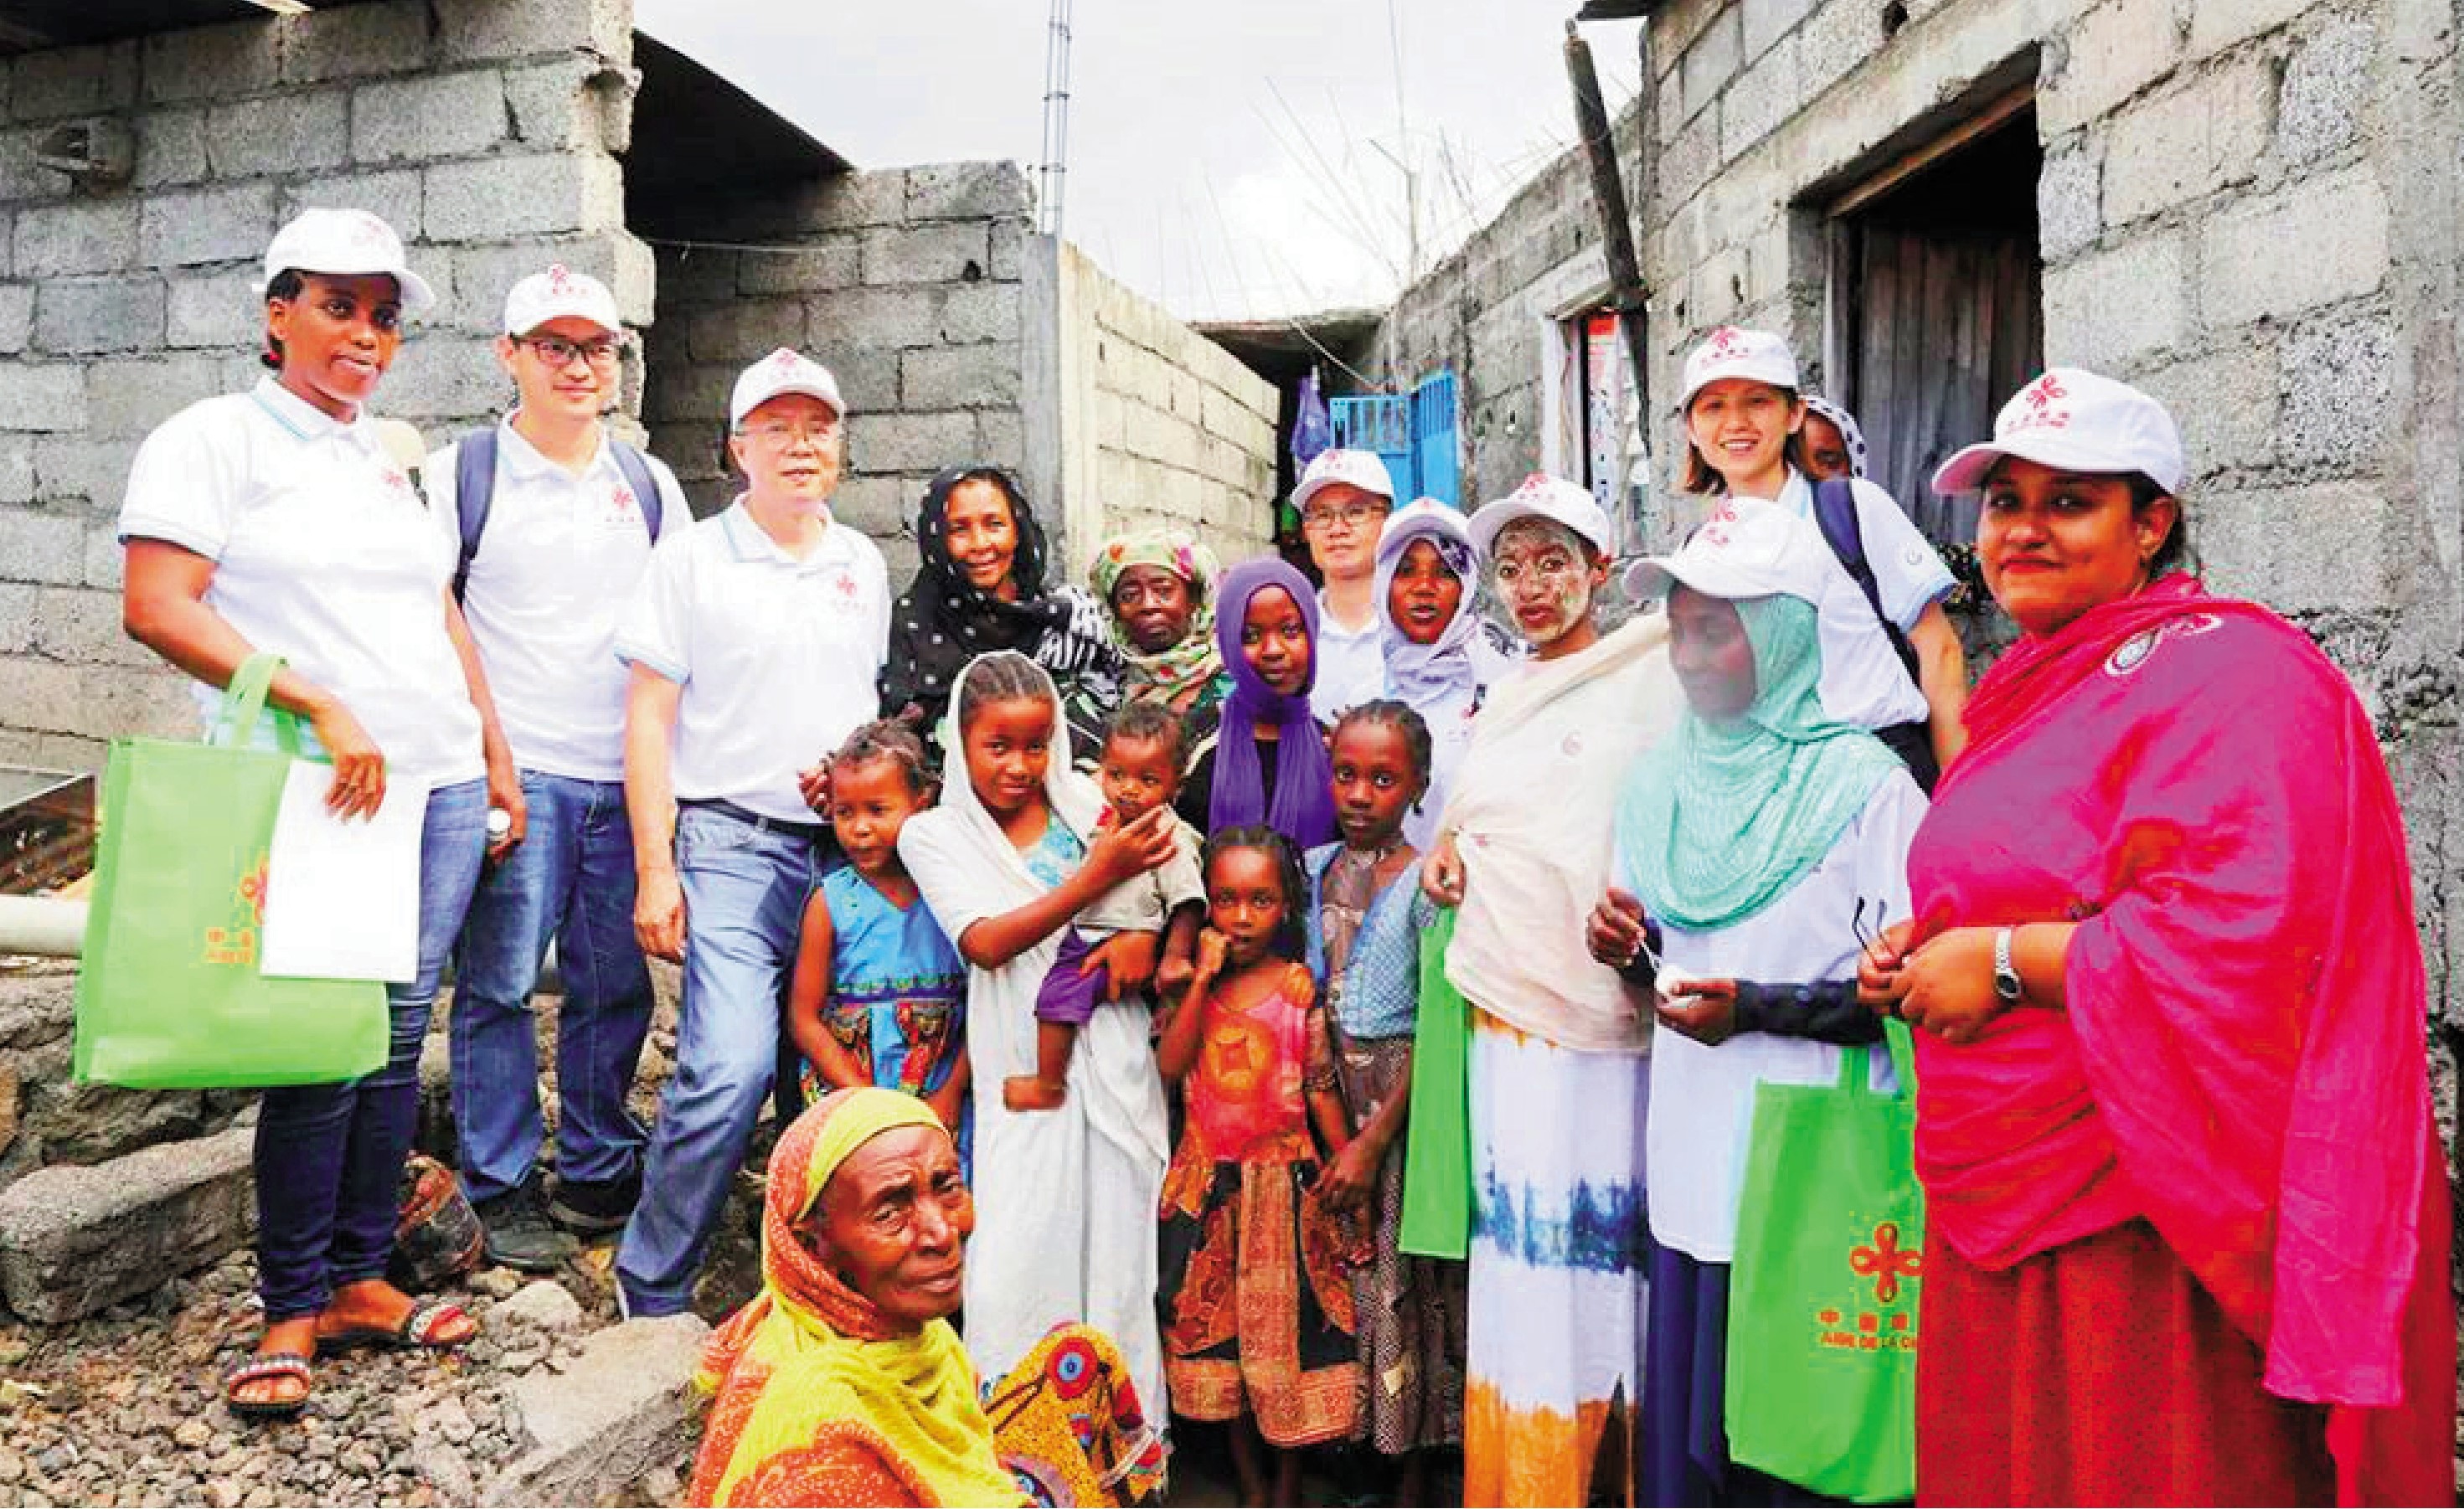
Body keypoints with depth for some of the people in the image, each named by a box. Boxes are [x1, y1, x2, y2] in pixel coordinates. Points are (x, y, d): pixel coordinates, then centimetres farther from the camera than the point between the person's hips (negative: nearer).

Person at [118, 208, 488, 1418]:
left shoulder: (396, 456, 17)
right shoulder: (215, 437, -1)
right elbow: (156, 609, -11)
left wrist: (496, 757, 19)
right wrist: (321, 706, -19)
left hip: (437, 785, 6)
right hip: (311, 801, -5)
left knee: (396, 1034, 8)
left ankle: (360, 1279, 20)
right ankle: (292, 1308, 12)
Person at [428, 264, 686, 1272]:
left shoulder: (652, 486, 14)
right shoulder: (459, 475, 4)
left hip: (627, 776, 3)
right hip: (512, 773, -3)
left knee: (617, 986, 8)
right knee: (500, 985, -1)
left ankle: (597, 1174, 22)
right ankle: (503, 1188, 13)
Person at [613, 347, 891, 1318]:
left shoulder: (863, 565, 14)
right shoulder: (694, 558, 1)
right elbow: (648, 717, -2)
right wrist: (654, 868, -8)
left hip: (848, 846, 5)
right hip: (732, 843, -4)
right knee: (732, 1067, -17)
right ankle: (651, 1283, 3)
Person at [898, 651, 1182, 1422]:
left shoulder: (1084, 800, 7)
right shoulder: (934, 834, 2)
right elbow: (987, 943, -13)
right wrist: (1097, 874, -20)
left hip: (1116, 1060, 2)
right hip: (1025, 1074, -2)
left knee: (1119, 1250, 5)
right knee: (1017, 1257, -4)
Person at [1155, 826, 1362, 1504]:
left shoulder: (1298, 985, -4)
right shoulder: (1191, 982, 2)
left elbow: (1321, 1085, -3)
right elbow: (1170, 1065, -12)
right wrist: (1204, 978, -16)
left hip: (1284, 1177, -2)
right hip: (1209, 1179, 2)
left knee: (1288, 1320, 3)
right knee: (1218, 1322, 9)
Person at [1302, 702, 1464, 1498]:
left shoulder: (1425, 886, -10)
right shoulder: (1313, 868, 6)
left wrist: (1372, 1141, -15)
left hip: (1401, 1107, -4)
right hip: (1323, 1097, 4)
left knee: (1399, 1278, 3)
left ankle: (1412, 1470, 19)